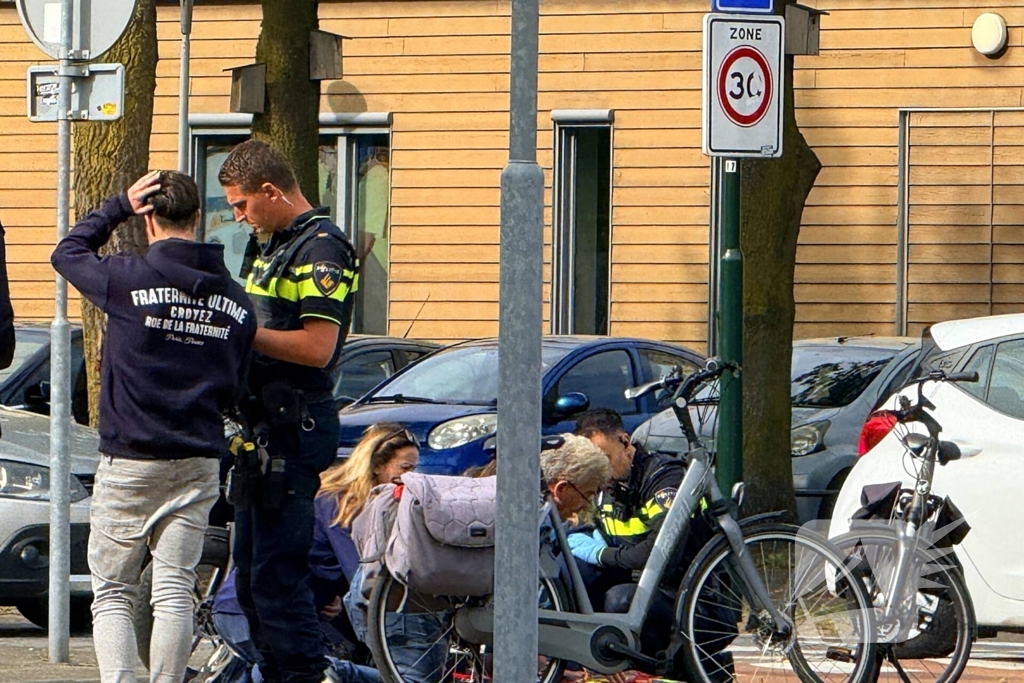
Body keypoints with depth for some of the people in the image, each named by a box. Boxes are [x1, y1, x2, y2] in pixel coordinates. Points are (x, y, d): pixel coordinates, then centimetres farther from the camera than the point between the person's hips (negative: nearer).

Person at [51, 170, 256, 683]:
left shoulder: (130, 280, -10)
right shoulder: (236, 301, 5)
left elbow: (67, 252, 9)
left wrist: (119, 206, 11)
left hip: (129, 460, -4)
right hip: (199, 466, 4)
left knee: (112, 593, 2)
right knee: (175, 591, 4)